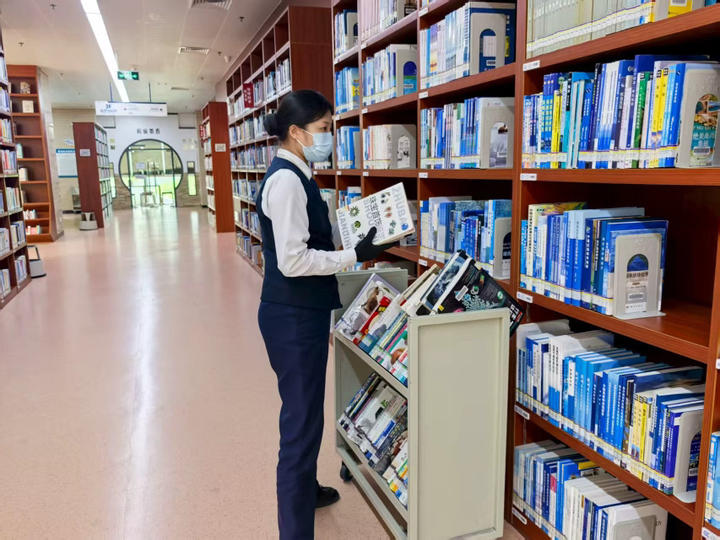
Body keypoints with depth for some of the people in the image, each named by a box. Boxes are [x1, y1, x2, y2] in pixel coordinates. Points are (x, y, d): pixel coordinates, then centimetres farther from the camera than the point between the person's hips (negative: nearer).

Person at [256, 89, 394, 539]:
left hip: (302, 313, 11)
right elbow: (293, 261, -25)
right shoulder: (286, 181, -19)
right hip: (293, 317, -11)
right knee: (302, 422, -2)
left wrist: (356, 238, 5)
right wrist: (355, 256, -19)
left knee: (304, 413, 26)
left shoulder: (295, 177, 12)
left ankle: (304, 489, 47)